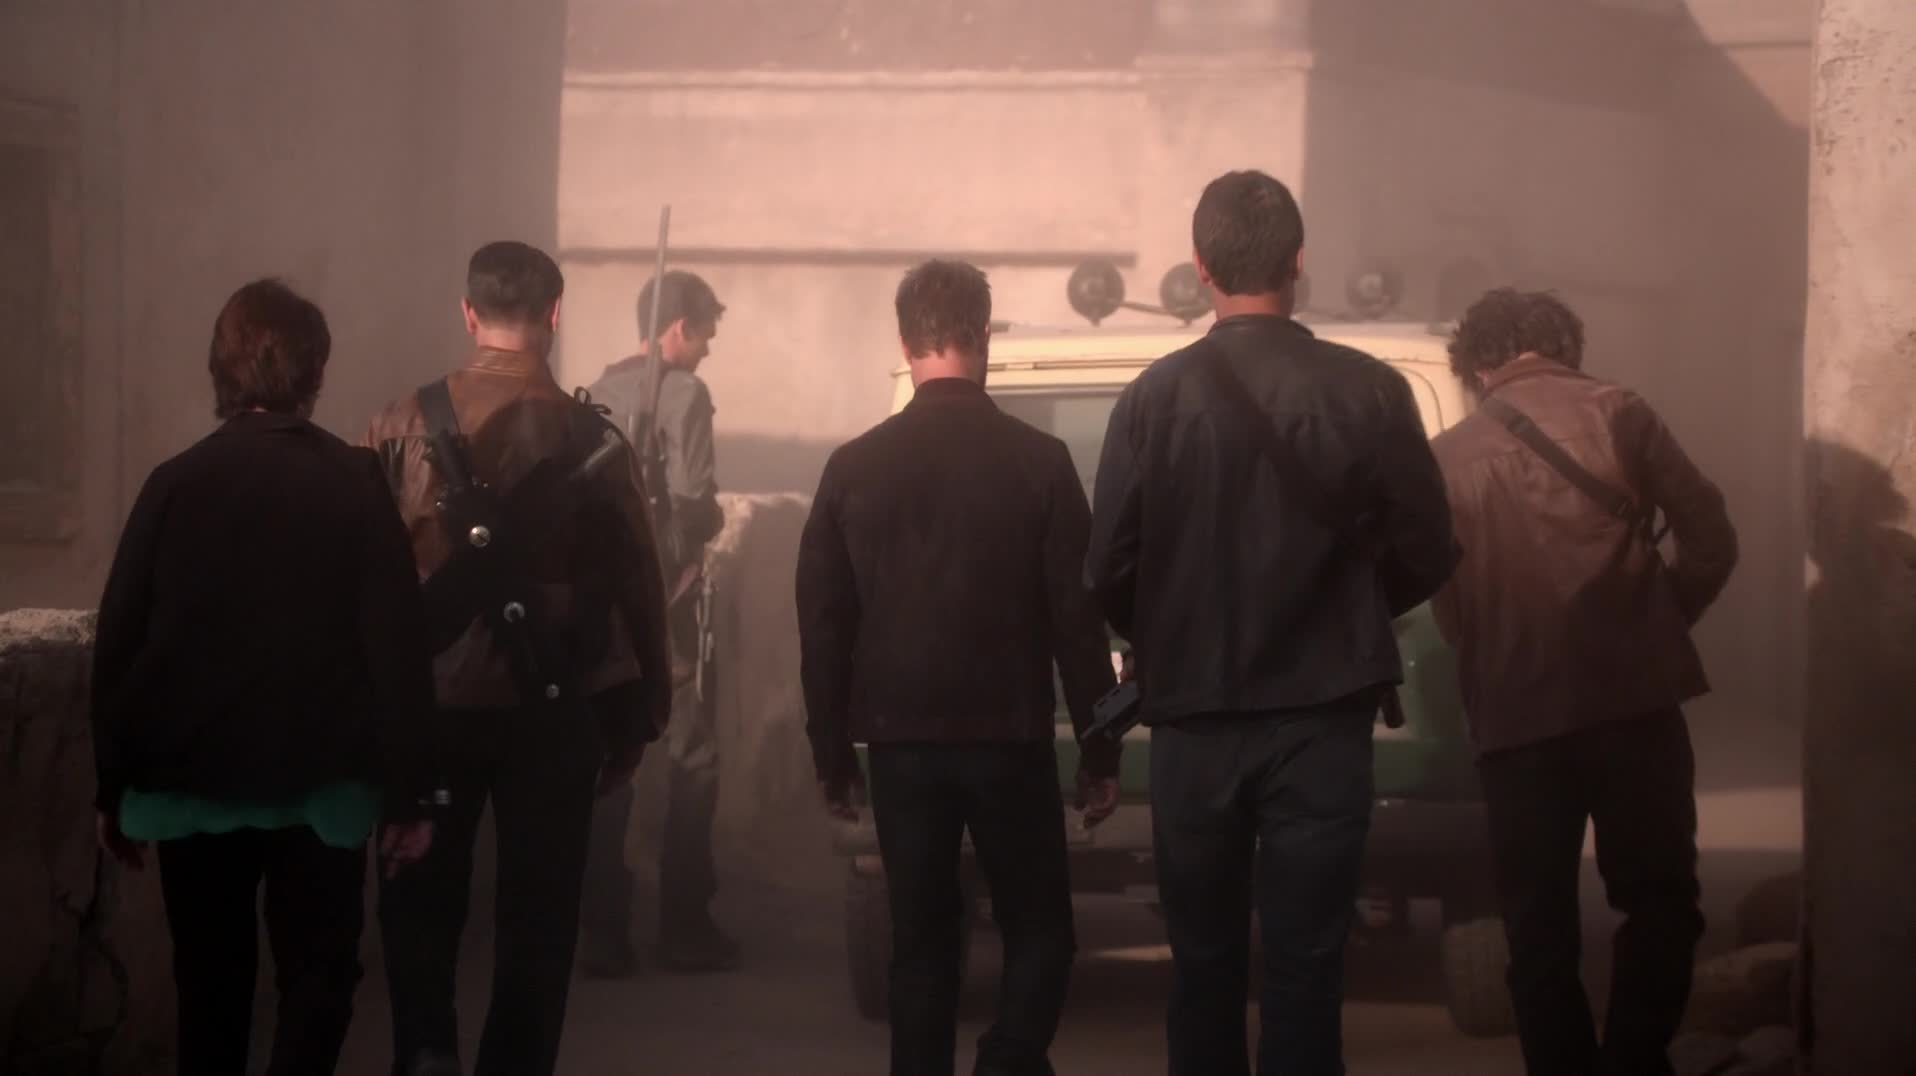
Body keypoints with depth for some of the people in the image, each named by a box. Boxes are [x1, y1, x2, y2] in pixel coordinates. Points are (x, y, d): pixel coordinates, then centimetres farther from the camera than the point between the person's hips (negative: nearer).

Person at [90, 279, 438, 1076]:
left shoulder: (175, 483, -2)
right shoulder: (353, 483, -7)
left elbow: (117, 646, 0)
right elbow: (397, 644, -9)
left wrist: (114, 789, 8)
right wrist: (408, 794, -4)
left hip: (191, 779, 2)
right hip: (320, 780, -2)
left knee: (211, 982, 14)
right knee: (318, 973, 8)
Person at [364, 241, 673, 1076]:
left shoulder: (404, 427, -4)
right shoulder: (592, 440, -5)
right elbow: (636, 587, -3)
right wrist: (636, 718, 8)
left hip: (430, 699, 1)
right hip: (553, 707, -1)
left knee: (423, 890, 14)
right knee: (538, 907, 10)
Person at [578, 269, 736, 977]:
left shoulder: (601, 392, 7)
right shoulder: (683, 393, -11)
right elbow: (693, 503, -18)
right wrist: (713, 522, 3)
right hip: (666, 593, -5)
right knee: (691, 758, 5)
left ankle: (604, 933, 5)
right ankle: (685, 929, 6)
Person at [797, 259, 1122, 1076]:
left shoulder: (854, 468, 1)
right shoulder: (1038, 462, -6)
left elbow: (823, 627, 4)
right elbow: (1077, 617, -4)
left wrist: (832, 755, 12)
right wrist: (1100, 752, 4)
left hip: (902, 740, 2)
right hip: (1010, 739, -2)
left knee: (921, 941, 10)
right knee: (1038, 931, 7)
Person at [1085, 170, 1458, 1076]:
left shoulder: (1156, 397, -7)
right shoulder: (1370, 393, -6)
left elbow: (1110, 569, -6)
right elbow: (1425, 557, -1)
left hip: (1192, 720, 1)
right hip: (1323, 719, -1)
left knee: (1203, 967, 13)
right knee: (1304, 970, 3)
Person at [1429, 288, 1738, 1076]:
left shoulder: (1448, 457, 10)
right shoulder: (1613, 413, 5)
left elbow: (1446, 604, 9)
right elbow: (1710, 539, 3)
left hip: (1512, 716, 2)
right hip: (1631, 698, -2)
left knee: (1539, 924, 10)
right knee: (1658, 900, 8)